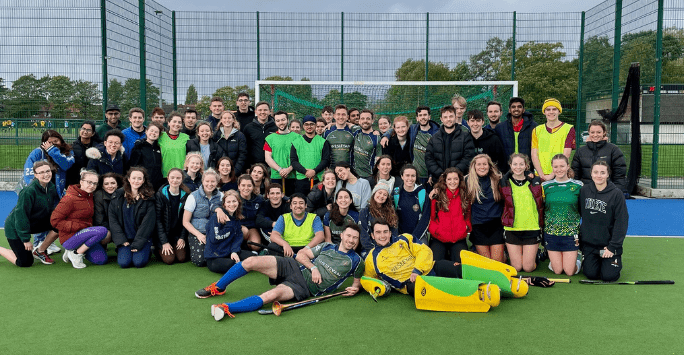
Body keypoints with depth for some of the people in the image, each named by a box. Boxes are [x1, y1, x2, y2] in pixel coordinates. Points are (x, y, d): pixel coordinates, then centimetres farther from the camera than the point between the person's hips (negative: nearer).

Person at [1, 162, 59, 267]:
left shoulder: (51, 187, -6)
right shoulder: (29, 191, -29)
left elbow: (53, 208, 8)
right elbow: (21, 215, -25)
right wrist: (26, 239, -21)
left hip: (33, 223, 7)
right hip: (15, 228, -7)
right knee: (25, 263, -6)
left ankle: (40, 251, 3)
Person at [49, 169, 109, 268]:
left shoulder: (90, 196, 8)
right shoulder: (70, 198, -16)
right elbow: (55, 220, -18)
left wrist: (90, 226, 4)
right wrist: (79, 227, -20)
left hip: (83, 233, 8)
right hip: (69, 238, -7)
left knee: (101, 260, -5)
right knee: (102, 231, -28)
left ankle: (78, 249, 15)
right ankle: (76, 254, -12)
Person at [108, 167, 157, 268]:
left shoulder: (148, 198, -2)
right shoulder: (118, 196, 5)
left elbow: (148, 222, -6)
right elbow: (112, 219, 3)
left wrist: (137, 244, -13)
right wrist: (121, 240, -7)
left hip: (142, 238, -2)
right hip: (124, 238, 2)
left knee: (139, 262, -21)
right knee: (124, 263, -18)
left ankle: (147, 250, 12)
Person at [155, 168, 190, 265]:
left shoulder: (186, 195, -2)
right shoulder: (160, 195, -10)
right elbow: (158, 219, -11)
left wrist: (182, 238, -7)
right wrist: (164, 242, -15)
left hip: (178, 234, 2)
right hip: (163, 234, -2)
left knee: (182, 258, -13)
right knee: (169, 259, -15)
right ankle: (157, 249, 16)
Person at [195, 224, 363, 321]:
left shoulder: (355, 260, 7)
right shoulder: (327, 247, 12)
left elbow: (358, 280, 18)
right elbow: (301, 254, 10)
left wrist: (355, 288, -5)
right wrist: (313, 268, -7)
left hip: (304, 286, -3)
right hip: (294, 267, 4)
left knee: (272, 295, -35)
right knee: (252, 261, -14)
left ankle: (226, 308, -39)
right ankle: (218, 288, 7)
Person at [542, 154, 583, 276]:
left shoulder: (578, 186, 0)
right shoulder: (545, 186, 2)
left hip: (571, 233, -1)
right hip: (551, 233, 1)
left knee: (570, 271, -1)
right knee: (557, 271, 3)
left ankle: (577, 262, 31)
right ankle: (552, 261, 35)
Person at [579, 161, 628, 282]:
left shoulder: (616, 194, -10)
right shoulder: (583, 191, -1)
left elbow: (621, 223, -9)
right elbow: (580, 214, 9)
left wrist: (613, 247, -12)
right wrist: (579, 240, 4)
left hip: (609, 244, -2)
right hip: (589, 243, 2)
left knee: (609, 276, -8)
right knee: (591, 274, -5)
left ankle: (616, 261, 23)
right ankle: (586, 261, 27)